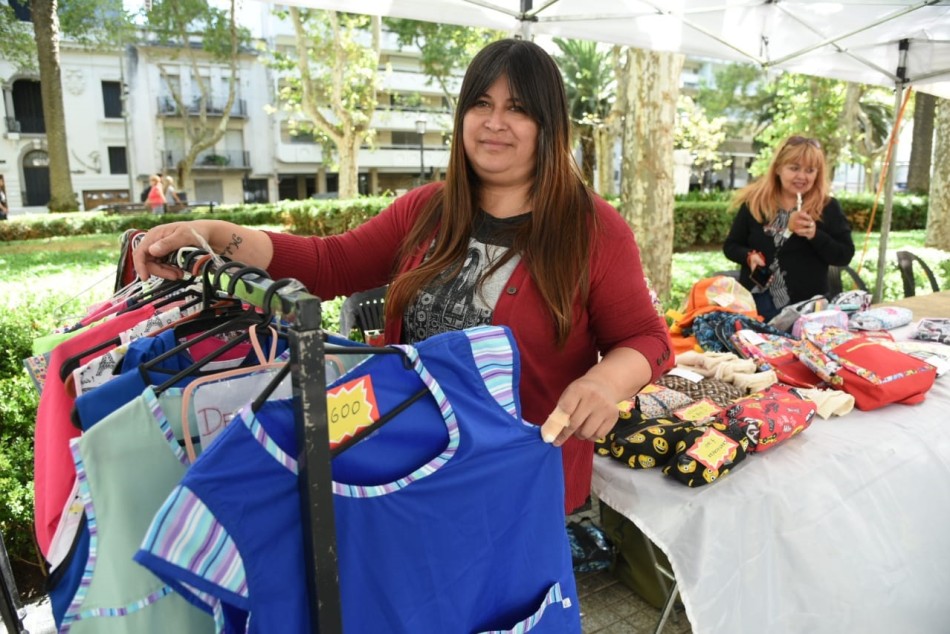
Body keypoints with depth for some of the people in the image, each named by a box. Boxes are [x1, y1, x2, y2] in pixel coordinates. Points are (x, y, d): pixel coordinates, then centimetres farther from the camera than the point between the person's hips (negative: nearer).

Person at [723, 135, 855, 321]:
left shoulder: (828, 207, 0)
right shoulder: (754, 202, 2)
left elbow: (845, 255, -4)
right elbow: (730, 246, 6)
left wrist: (814, 234, -19)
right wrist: (749, 256, -15)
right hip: (755, 301, 1)